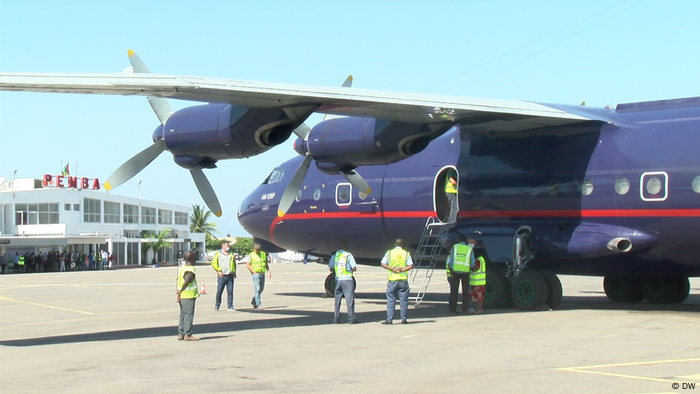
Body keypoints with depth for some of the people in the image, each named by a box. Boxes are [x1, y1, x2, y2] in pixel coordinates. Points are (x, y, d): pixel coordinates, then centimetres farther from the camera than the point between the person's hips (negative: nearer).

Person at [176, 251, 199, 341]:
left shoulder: (180, 268, 11)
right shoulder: (191, 270, -14)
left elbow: (177, 282, 10)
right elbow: (186, 282, -25)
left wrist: (177, 293, 9)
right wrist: (180, 292, -16)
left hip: (182, 296, 8)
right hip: (189, 296, -8)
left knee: (183, 315, 13)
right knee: (189, 315, -3)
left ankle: (180, 334, 16)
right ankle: (188, 334, -2)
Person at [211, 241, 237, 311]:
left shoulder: (231, 254, 17)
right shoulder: (218, 253, 5)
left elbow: (234, 263, 27)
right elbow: (213, 263, 0)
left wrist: (234, 272, 17)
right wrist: (218, 271, -8)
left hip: (230, 276, 3)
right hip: (222, 276, -3)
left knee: (230, 291, -2)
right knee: (219, 291, 0)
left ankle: (230, 306, 0)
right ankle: (216, 306, 13)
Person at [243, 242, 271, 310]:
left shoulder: (263, 254, 12)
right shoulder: (251, 255, -2)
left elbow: (266, 264, 17)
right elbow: (247, 265, -6)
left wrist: (268, 271, 4)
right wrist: (254, 272, -12)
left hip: (262, 274, 6)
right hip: (255, 274, -6)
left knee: (261, 289, 11)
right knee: (257, 289, -12)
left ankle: (253, 301, 31)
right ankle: (258, 305, -14)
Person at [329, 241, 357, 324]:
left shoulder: (334, 255, 5)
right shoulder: (348, 255, -8)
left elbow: (331, 269, 8)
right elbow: (354, 268, -12)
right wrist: (350, 269, 9)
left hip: (337, 280, 4)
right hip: (347, 280, -4)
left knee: (337, 300, 11)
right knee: (350, 299, 1)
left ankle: (335, 319, 11)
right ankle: (351, 319, 1)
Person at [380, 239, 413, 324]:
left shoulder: (389, 253, 6)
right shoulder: (406, 254, 5)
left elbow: (383, 264, -1)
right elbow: (410, 265, -5)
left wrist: (392, 268, -8)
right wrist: (402, 269, -9)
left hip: (392, 279, 0)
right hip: (403, 279, 0)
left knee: (390, 300, 2)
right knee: (403, 300, 5)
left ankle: (389, 319, -1)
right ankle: (403, 319, 6)